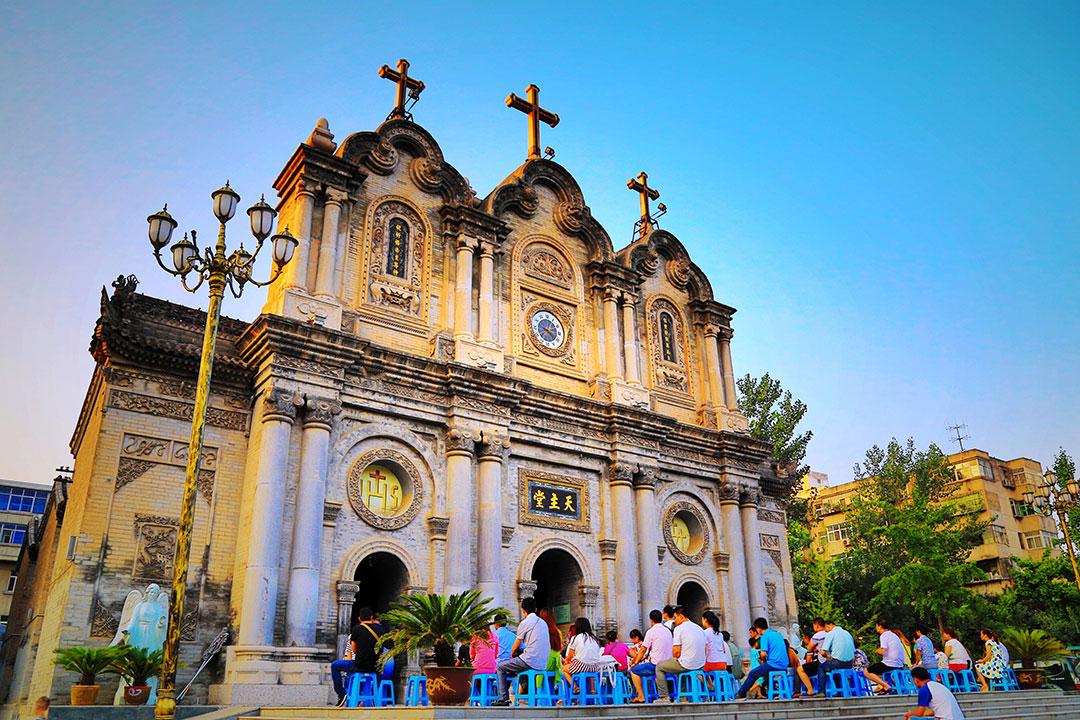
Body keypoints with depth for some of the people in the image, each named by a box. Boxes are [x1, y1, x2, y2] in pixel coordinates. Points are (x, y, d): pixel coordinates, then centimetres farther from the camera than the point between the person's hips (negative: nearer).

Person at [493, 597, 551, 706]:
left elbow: (515, 647, 1)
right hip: (543, 663, 8)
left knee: (501, 667, 7)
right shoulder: (543, 622, 15)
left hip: (531, 662, -8)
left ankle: (503, 699, 2)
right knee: (512, 665, 28)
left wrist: (511, 656, 21)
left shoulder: (525, 623, -6)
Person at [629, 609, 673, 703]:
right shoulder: (667, 631, 11)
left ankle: (641, 696, 0)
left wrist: (635, 663, 6)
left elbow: (643, 650, -6)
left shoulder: (651, 631, -9)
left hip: (656, 665, -8)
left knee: (634, 670, 6)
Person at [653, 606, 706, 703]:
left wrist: (675, 658, 8)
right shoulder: (699, 628, 11)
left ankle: (664, 697, 9)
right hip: (701, 665, 8)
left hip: (686, 665, -7)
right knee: (679, 665, 37)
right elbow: (705, 649, 16)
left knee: (659, 667, 14)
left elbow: (676, 652, -14)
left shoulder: (679, 628, -10)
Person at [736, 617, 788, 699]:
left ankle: (741, 694, 14)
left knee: (752, 674, 6)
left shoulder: (765, 636, -8)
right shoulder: (778, 634, 17)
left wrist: (764, 660, 6)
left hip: (774, 664, -8)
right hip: (784, 666, 8)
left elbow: (763, 654, -15)